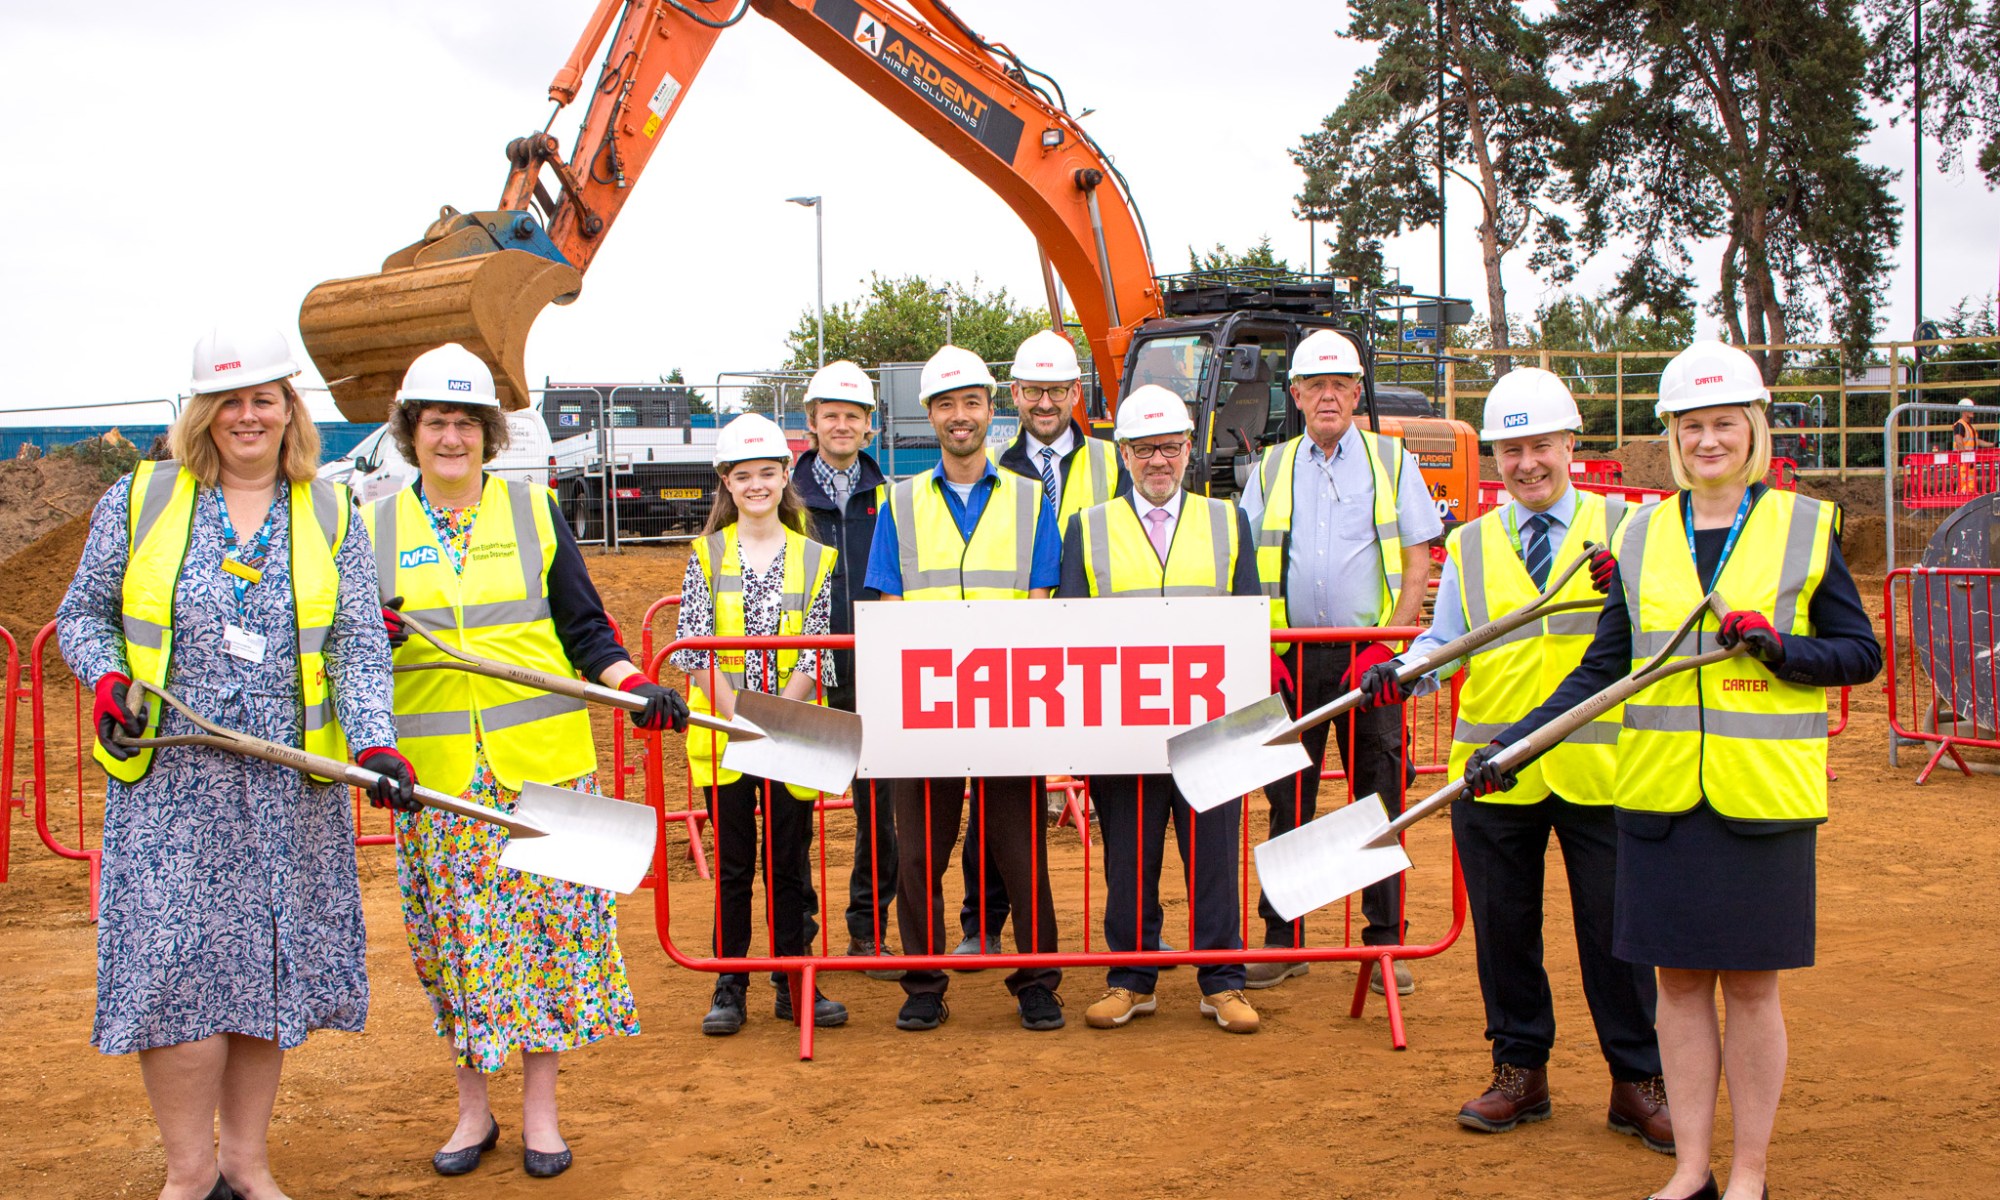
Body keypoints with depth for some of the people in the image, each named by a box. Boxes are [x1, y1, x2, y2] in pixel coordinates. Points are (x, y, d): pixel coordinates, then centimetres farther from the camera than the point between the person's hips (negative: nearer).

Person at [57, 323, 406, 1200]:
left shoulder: (331, 516, 7)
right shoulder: (139, 500, 5)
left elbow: (358, 646, 1)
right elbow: (82, 614, 12)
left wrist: (375, 743, -14)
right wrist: (107, 677, -9)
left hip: (293, 785, 2)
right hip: (169, 775, -1)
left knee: (269, 961, 7)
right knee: (178, 962, -5)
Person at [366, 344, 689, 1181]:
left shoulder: (533, 510, 5)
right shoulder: (376, 527, 7)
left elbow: (583, 627, 6)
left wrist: (633, 686, -11)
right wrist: (373, 635, -12)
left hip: (541, 762, -1)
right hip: (437, 772, 1)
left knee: (545, 922, 2)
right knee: (456, 936, 6)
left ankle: (540, 1109, 15)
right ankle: (472, 1108, 22)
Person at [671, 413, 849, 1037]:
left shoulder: (814, 558, 4)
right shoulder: (708, 554, 4)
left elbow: (815, 654, -2)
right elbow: (695, 647, -4)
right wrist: (741, 718, -13)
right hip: (723, 735, 0)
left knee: (789, 861, 6)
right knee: (734, 863, 5)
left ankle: (792, 982, 16)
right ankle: (729, 984, 14)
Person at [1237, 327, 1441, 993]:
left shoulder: (1392, 461, 6)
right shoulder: (1271, 469, 12)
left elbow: (1418, 563, 2)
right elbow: (1247, 566, 11)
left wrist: (1387, 642, -10)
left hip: (1368, 655, -2)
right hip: (1291, 656, 2)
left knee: (1379, 798, 0)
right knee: (1287, 798, 5)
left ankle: (1384, 940, 10)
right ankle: (1283, 939, 14)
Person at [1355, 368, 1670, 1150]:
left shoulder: (1623, 527, 7)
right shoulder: (1470, 546, 12)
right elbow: (1446, 644, 9)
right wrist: (1404, 671, -12)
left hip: (1597, 764, -2)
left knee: (1614, 925, 3)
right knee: (1503, 925, 10)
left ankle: (1637, 1083, 18)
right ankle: (1519, 1071, 25)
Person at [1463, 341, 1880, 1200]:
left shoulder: (1805, 527, 2)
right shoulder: (1642, 535, 9)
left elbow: (1861, 653, 3)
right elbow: (1603, 670, 9)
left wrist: (1781, 650, -16)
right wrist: (1512, 743, 0)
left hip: (1761, 795, -2)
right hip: (1661, 795, 3)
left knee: (1750, 985, 4)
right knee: (1680, 981, 8)